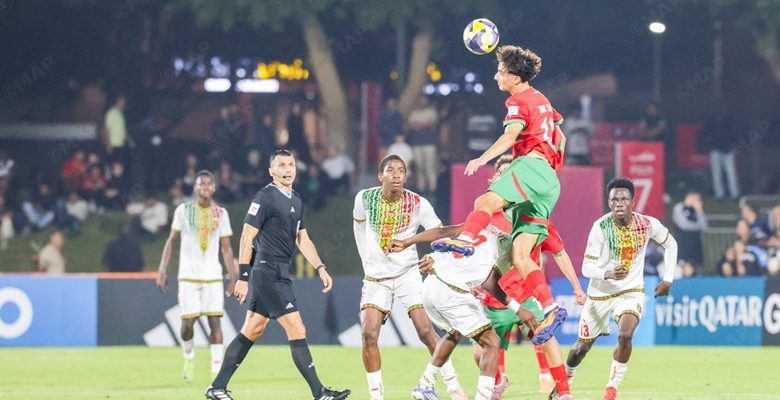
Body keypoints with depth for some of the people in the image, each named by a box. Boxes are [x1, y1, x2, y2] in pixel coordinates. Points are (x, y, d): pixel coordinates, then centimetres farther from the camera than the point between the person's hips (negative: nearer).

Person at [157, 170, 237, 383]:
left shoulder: (221, 213, 6)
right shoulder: (183, 210, 2)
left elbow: (226, 247, 8)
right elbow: (171, 240, 7)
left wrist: (233, 276, 1)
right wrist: (162, 270, -1)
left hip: (213, 276, 1)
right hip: (188, 275, -1)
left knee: (214, 320, -8)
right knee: (187, 322, -6)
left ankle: (217, 368, -8)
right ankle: (188, 357, 22)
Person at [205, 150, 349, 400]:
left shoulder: (296, 201, 16)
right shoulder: (265, 197, -11)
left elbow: (302, 239, 23)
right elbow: (247, 237, -13)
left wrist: (320, 268, 13)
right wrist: (243, 278, -16)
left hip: (279, 273, 9)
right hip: (268, 272, -9)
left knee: (252, 331, 11)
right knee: (296, 330, -10)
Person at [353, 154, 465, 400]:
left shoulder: (418, 204, -13)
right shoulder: (365, 198, -7)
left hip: (408, 274, -1)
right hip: (375, 278, 2)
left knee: (425, 331, -10)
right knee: (369, 334, -13)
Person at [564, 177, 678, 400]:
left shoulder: (647, 224, -13)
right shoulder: (601, 227, -19)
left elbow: (670, 244, 8)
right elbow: (587, 267, -20)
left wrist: (668, 279, 2)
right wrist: (607, 274, -41)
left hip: (631, 291, 0)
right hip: (600, 293, 0)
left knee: (625, 336, -27)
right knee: (583, 346, 12)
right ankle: (565, 381, 43)